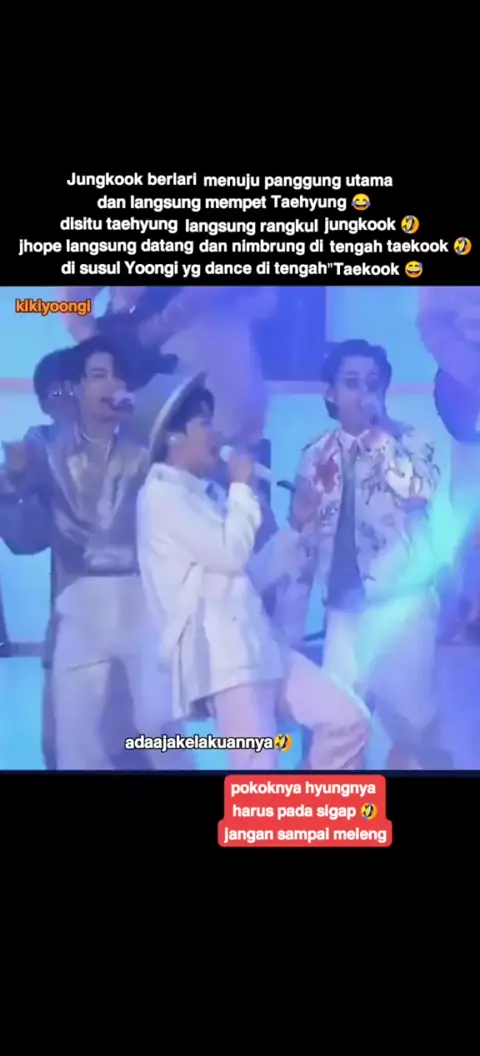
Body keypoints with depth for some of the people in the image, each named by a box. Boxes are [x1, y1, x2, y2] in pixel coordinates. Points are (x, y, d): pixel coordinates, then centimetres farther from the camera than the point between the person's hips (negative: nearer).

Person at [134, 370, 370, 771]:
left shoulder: (203, 495, 21)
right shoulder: (161, 494, -6)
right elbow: (230, 554, -16)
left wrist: (295, 526, 16)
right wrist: (242, 487, -2)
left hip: (256, 644, 9)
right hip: (218, 654, -9)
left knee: (348, 719, 4)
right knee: (259, 766, -13)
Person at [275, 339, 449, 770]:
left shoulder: (409, 441, 0)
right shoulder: (316, 457, 7)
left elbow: (420, 492, -22)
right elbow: (305, 539, 9)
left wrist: (380, 437, -14)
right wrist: (291, 619, 8)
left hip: (402, 603, -2)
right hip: (344, 609, 3)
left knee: (411, 717, -1)